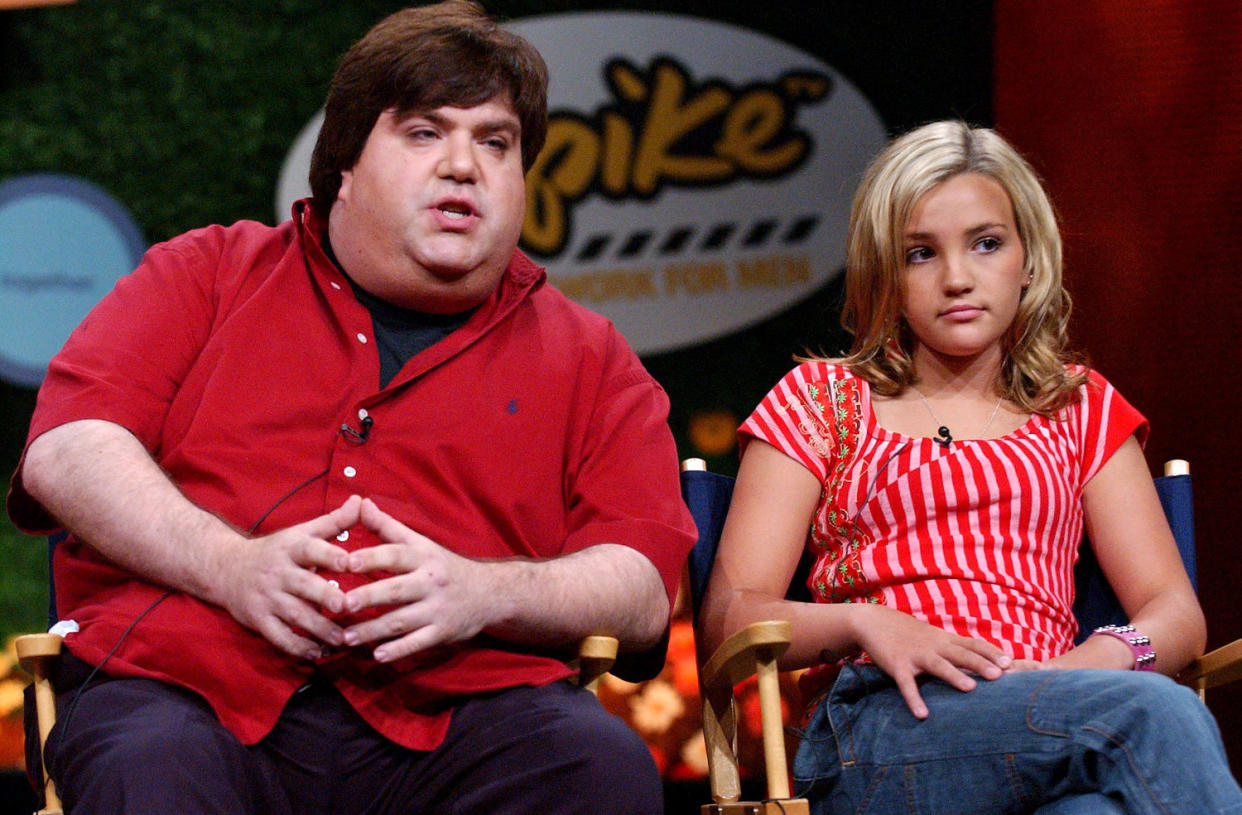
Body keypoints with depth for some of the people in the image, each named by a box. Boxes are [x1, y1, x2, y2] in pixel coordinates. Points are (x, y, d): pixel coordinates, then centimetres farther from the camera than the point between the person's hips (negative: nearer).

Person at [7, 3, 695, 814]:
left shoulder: (588, 358, 23)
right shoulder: (211, 273, 22)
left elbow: (646, 587, 11)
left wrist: (483, 594, -10)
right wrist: (227, 565, -9)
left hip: (447, 715, 2)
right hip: (190, 690, -2)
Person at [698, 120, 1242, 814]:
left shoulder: (1081, 409, 27)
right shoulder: (821, 398, 20)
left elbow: (1177, 614, 15)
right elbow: (728, 619, 9)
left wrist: (1103, 659, -9)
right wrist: (861, 622, -12)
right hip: (873, 728, -2)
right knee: (1155, 713, -34)